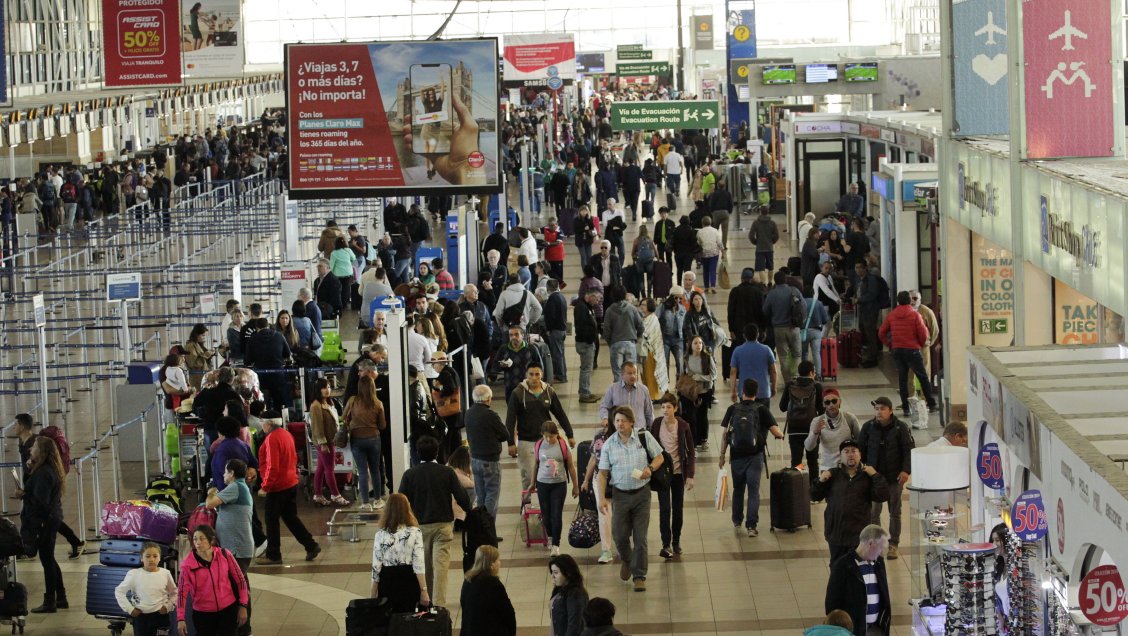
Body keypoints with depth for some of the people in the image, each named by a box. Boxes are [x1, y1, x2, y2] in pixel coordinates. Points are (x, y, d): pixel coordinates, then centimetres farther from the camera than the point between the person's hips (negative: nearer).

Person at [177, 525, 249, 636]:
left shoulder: (224, 555, -8)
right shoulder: (188, 564, -11)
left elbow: (240, 580, 1)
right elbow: (182, 591, -10)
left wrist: (243, 606, 1)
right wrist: (180, 619, -15)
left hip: (228, 610, 0)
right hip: (203, 614, 0)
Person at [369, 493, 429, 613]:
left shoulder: (381, 534, -5)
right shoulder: (415, 532, -6)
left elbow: (376, 566, -3)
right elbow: (419, 564, -9)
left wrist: (373, 596, 6)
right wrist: (424, 591, -5)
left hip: (387, 582, 0)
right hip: (409, 582, 0)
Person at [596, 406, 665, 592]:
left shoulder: (644, 438, -4)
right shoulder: (609, 444, -1)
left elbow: (659, 457, 7)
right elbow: (603, 473, 1)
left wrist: (650, 468, -14)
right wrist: (602, 498, -6)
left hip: (642, 493, -1)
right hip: (620, 494, 1)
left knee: (640, 537, -1)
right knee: (619, 535, 5)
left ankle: (639, 577, 9)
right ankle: (626, 561, 38)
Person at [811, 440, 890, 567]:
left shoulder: (867, 476, 3)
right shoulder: (832, 474, 7)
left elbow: (882, 496, -7)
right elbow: (814, 496, 9)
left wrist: (876, 476, -13)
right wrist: (820, 481, -8)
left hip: (859, 534, -2)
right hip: (836, 533, 2)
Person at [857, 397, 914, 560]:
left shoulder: (901, 428, -7)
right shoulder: (868, 427, -1)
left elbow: (909, 450, -6)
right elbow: (860, 450, 6)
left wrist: (906, 470, -17)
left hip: (894, 477, -1)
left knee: (895, 512, 9)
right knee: (872, 512, 1)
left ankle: (893, 545, 18)